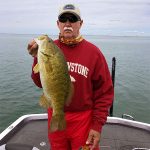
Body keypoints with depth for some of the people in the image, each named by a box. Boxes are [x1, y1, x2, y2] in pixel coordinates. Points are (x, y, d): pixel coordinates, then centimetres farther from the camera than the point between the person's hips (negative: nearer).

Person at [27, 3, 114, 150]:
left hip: (84, 119, -2)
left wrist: (97, 125, -10)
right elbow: (41, 83, -4)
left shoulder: (93, 52, -9)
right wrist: (38, 58, -19)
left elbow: (105, 92, -7)